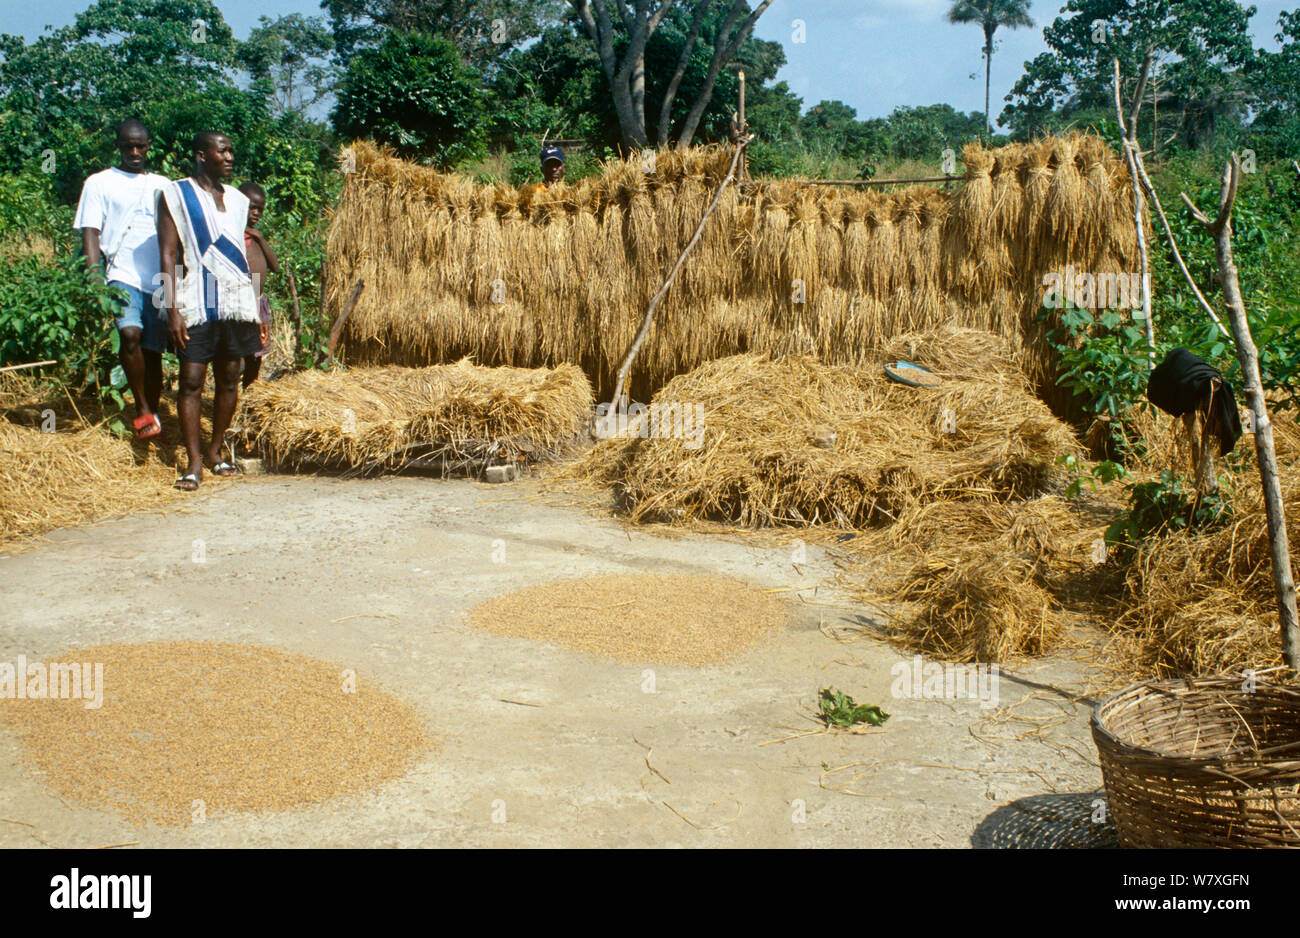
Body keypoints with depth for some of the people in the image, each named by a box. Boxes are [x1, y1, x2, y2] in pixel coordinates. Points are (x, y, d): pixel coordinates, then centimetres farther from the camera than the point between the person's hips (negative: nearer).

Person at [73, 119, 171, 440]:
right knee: (130, 334, -26)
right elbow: (90, 233, 3)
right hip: (123, 277, -3)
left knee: (153, 351, 3)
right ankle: (142, 410, -16)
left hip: (160, 281, 3)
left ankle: (152, 415, 15)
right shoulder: (100, 183, 10)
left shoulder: (162, 185, 19)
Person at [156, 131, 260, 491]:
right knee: (191, 381, -5)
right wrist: (172, 310, -14)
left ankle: (215, 451, 20)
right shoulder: (176, 195, 0)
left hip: (237, 300, 5)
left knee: (229, 380, 7)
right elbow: (168, 255, -6)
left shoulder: (237, 199, 15)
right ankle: (194, 461, 0)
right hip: (197, 303, -5)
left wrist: (255, 309, 14)